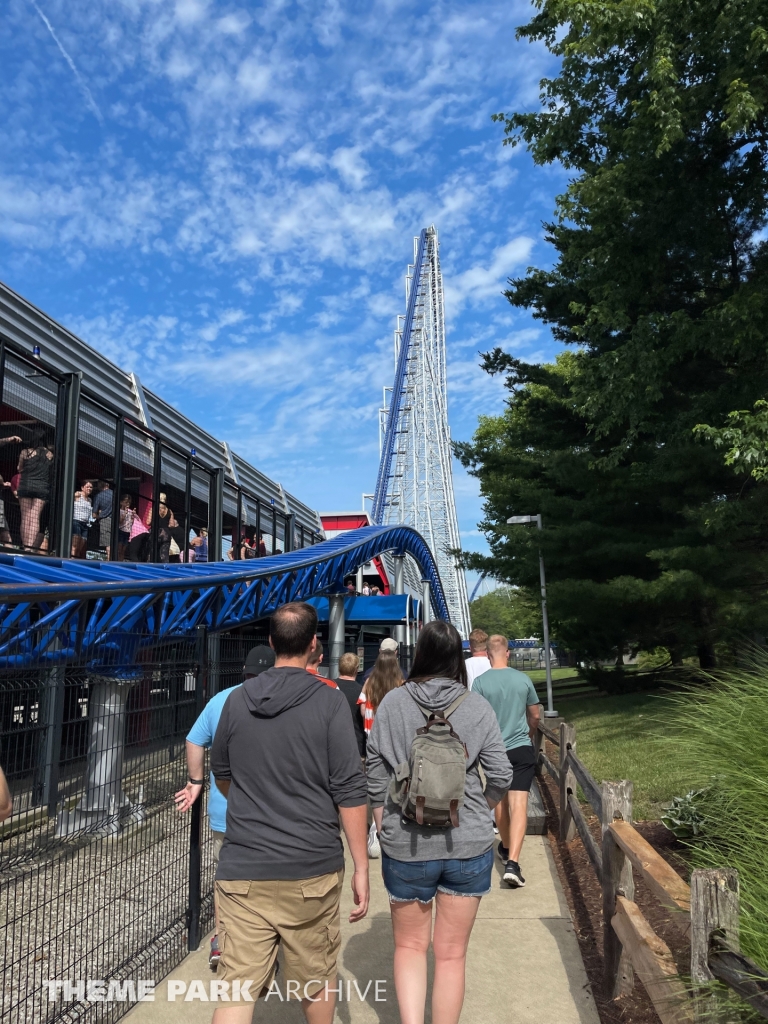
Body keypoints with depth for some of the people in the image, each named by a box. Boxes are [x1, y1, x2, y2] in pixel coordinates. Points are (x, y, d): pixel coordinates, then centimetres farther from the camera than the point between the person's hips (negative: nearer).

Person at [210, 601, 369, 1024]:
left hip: (243, 869, 2)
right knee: (316, 975, 18)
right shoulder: (328, 702, -10)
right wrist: (361, 866, -1)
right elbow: (349, 791, -10)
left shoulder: (237, 700, 0)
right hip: (312, 870, -2)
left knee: (237, 983, 6)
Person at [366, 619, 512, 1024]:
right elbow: (501, 776, -5)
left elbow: (375, 776, -4)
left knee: (409, 946, 20)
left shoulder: (393, 702, -7)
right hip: (468, 844, 0)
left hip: (405, 846, 0)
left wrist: (384, 829, 10)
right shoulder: (476, 706, -6)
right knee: (452, 954, 17)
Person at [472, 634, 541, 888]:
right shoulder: (523, 679, -3)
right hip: (522, 748, -1)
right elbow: (535, 716, 8)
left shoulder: (480, 682, -8)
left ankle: (506, 847, 39)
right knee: (519, 804, -6)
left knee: (500, 800, 20)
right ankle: (512, 862, -18)